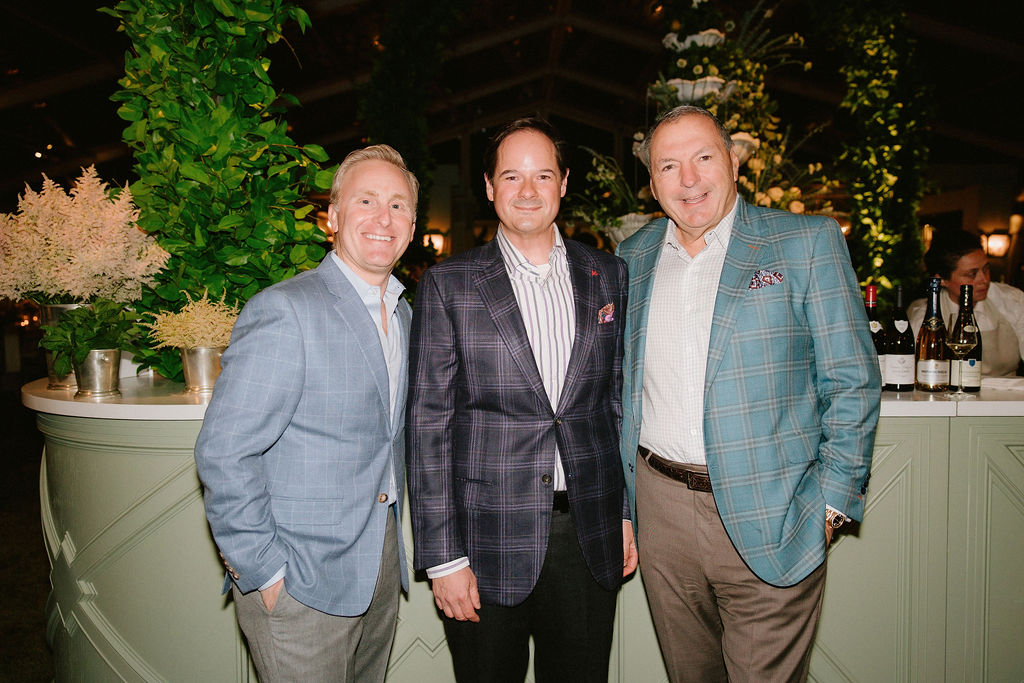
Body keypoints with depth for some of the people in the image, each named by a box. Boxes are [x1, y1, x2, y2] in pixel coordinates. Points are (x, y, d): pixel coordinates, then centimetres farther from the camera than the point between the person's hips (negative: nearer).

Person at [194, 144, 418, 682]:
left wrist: (390, 544, 13)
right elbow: (224, 454, -19)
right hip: (302, 585, -7)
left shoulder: (403, 315, 9)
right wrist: (265, 573, -16)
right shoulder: (284, 311, -17)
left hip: (380, 569, 7)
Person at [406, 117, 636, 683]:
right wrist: (442, 557, -9)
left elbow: (619, 401, 11)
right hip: (488, 539, -2)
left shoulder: (608, 276, 6)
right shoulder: (448, 285, -4)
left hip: (590, 540, 3)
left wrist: (626, 512, 9)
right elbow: (428, 423, -6)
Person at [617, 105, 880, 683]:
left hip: (768, 524, -3)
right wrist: (620, 497, 12)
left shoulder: (807, 242, -4)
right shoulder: (633, 258, 8)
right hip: (661, 508, 4)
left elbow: (852, 382, -3)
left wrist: (832, 503, -7)